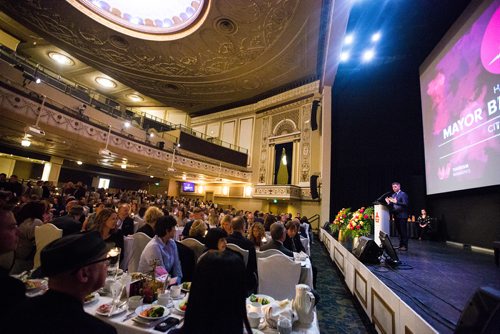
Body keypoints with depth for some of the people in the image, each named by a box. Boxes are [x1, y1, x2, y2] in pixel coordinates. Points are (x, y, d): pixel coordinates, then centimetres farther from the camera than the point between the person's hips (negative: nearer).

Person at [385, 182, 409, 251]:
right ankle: (401, 245, 19)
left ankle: (405, 246, 3)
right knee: (399, 231, 12)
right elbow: (392, 205, 13)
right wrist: (388, 202, -6)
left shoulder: (403, 194, -6)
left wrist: (396, 202, -27)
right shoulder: (393, 195, 16)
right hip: (396, 216, 7)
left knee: (403, 231, -3)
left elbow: (405, 204, -17)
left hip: (402, 215, -7)